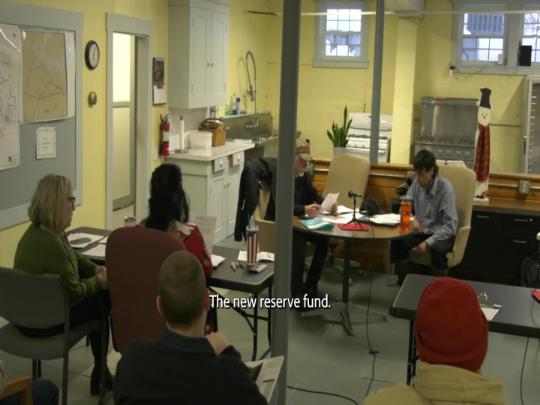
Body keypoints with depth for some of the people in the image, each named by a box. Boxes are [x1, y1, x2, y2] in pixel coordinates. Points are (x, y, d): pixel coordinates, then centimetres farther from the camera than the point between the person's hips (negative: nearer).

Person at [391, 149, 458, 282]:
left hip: (441, 234, -5)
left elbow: (450, 226, -20)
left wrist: (428, 242, -28)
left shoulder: (445, 188, -20)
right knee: (396, 243, -22)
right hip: (421, 231, 5)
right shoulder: (416, 183, -4)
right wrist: (413, 218, -14)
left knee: (437, 250, -37)